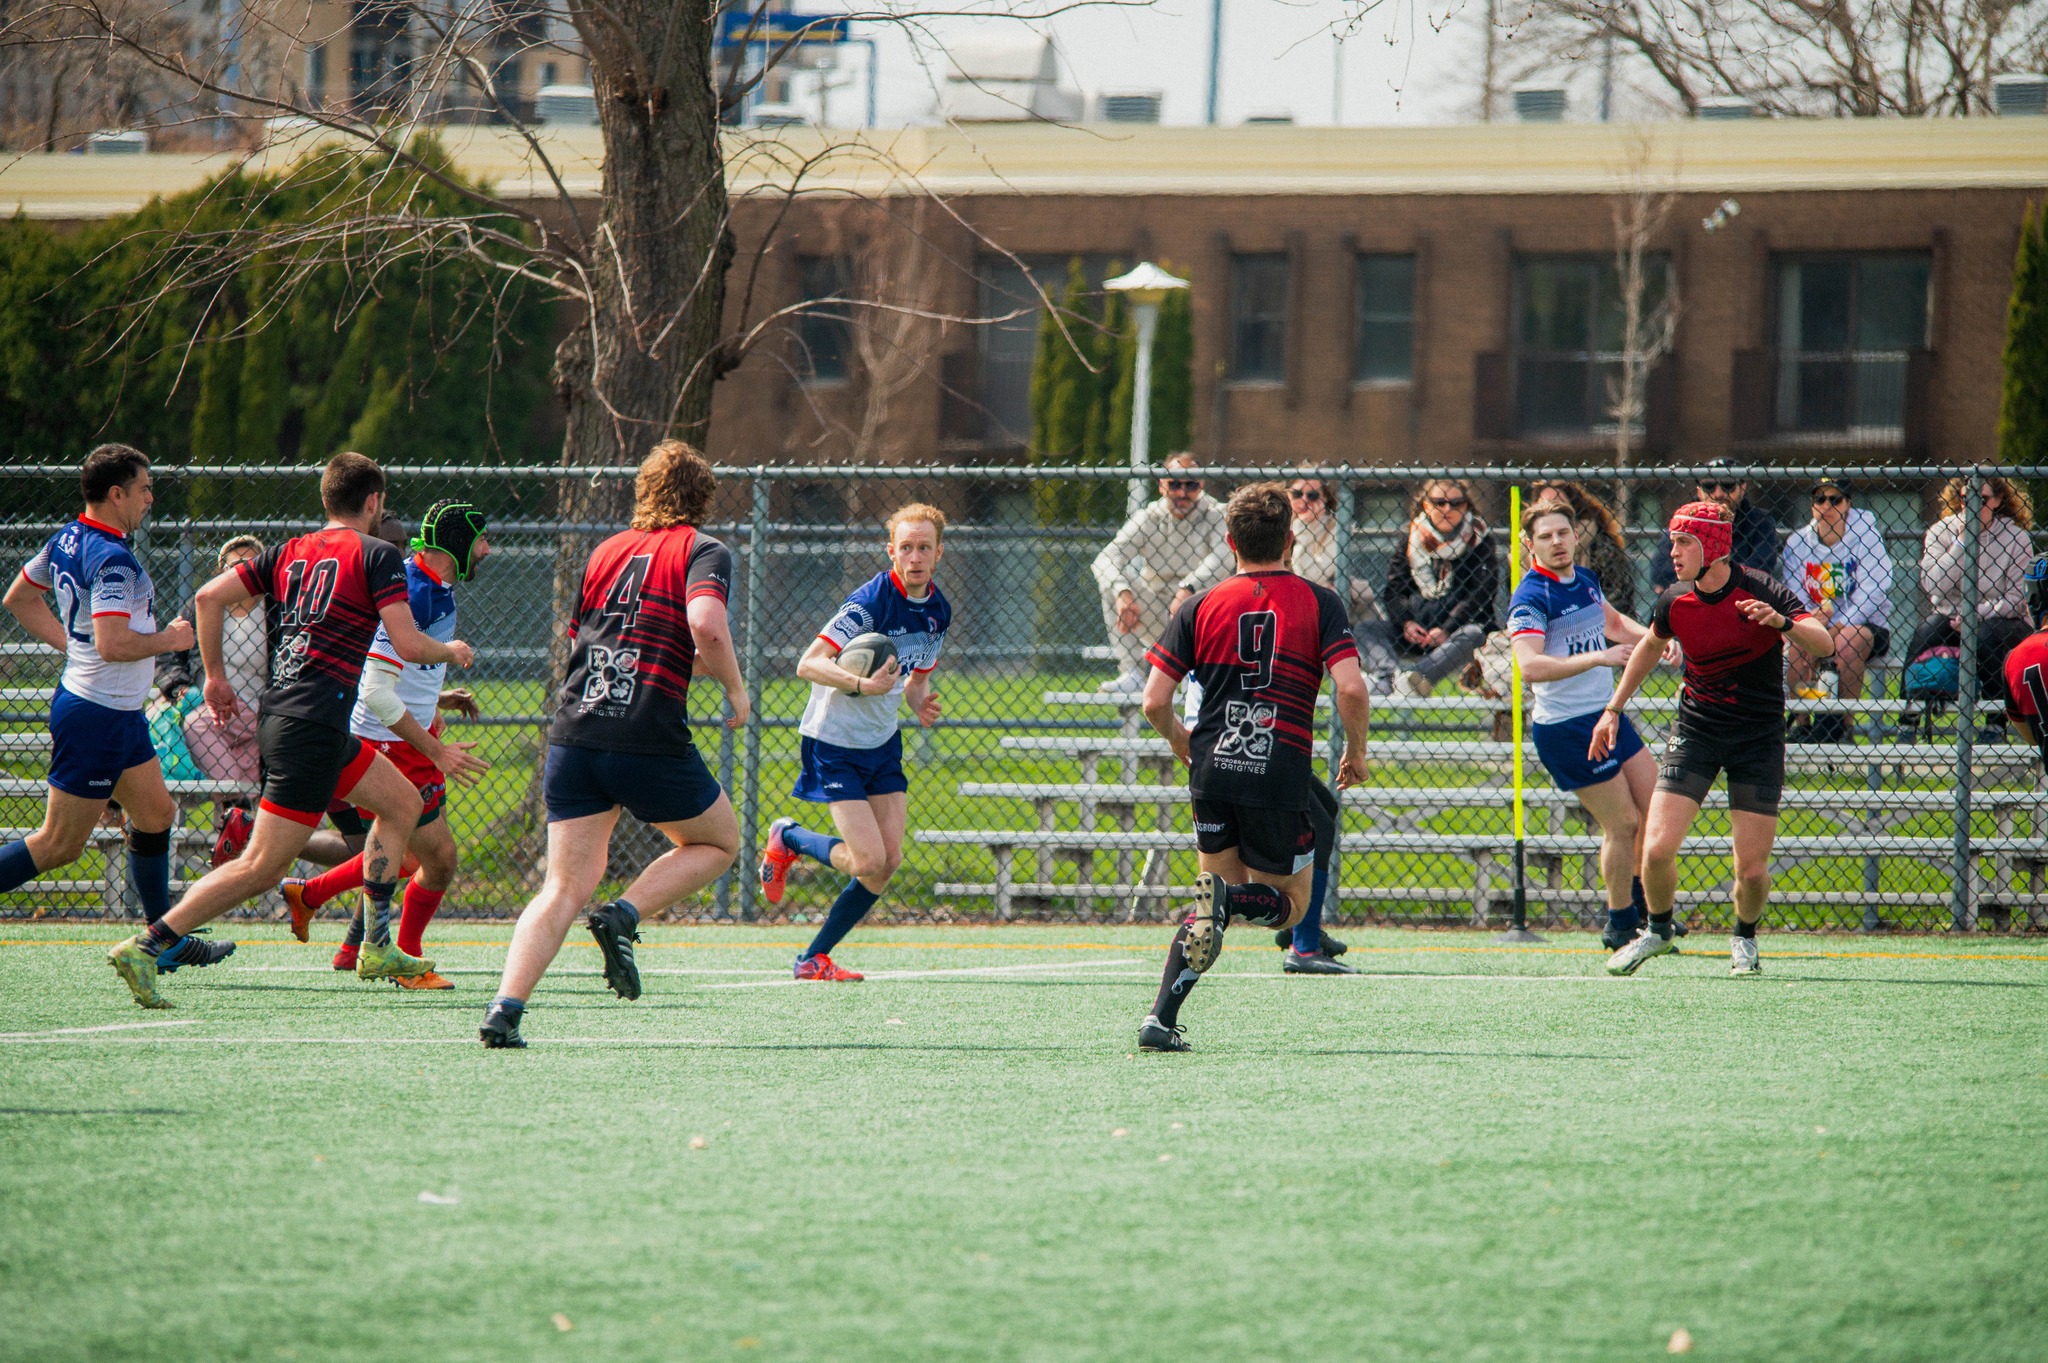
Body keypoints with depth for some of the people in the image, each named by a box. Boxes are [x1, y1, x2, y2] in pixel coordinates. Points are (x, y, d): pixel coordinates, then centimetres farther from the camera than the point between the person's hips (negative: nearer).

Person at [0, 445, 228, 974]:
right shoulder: (112, 559, -23)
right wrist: (168, 639, -14)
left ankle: (165, 941, 22)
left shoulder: (66, 540, 6)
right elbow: (113, 645, -31)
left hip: (119, 713, 10)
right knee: (59, 844, -5)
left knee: (155, 814, 16)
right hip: (97, 716, -10)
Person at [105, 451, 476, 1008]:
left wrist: (215, 675, 18)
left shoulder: (291, 552, 13)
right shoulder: (375, 555, -6)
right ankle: (145, 949, -14)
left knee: (402, 803, 23)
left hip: (278, 712, 9)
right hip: (313, 727, -9)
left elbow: (210, 595, 9)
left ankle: (378, 947, 21)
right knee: (262, 867, -8)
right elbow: (407, 645, -13)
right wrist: (450, 651, 8)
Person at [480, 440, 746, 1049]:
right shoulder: (703, 552, 2)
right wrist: (735, 689, -1)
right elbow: (706, 625, -17)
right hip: (650, 741, -5)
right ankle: (623, 915, -3)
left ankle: (505, 1007, -15)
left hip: (572, 731, 5)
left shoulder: (606, 552, 19)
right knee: (719, 841, 20)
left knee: (566, 886, 4)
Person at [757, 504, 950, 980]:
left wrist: (921, 704, -6)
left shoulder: (939, 610, 2)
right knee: (869, 860, -15)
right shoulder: (872, 601, -22)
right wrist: (862, 684, -43)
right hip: (834, 741, -7)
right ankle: (787, 838, 15)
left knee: (889, 861, -2)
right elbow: (809, 664, -28)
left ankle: (815, 958, 11)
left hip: (883, 743, 7)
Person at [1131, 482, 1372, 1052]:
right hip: (1282, 778, -3)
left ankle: (1160, 1019, 2)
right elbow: (1351, 689, -11)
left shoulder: (1199, 609, 6)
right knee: (1290, 904, 15)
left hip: (1213, 770, 3)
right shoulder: (1318, 603, 1)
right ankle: (1230, 897, -22)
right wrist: (1356, 753, 7)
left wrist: (1183, 744, 24)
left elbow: (1154, 701, 3)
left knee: (1216, 900, 20)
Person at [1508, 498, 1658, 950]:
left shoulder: (1586, 579, 7)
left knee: (1655, 807, 13)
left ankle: (1639, 900, 32)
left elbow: (1614, 624, 28)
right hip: (1566, 728, -8)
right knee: (1622, 823, -4)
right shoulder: (1531, 598, -19)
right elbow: (1531, 667, -34)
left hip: (1606, 714, 8)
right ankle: (1620, 926, 12)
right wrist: (1598, 658, -39)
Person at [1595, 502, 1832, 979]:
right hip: (1695, 732, 3)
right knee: (1657, 849, -12)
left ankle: (1744, 938, 27)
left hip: (1759, 738, -3)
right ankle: (1658, 930, 18)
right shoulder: (1675, 600, -3)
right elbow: (1651, 645, 20)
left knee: (1752, 870, -5)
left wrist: (1782, 622, -46)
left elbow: (1823, 644, -27)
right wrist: (1614, 709, 21)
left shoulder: (1761, 592, -16)